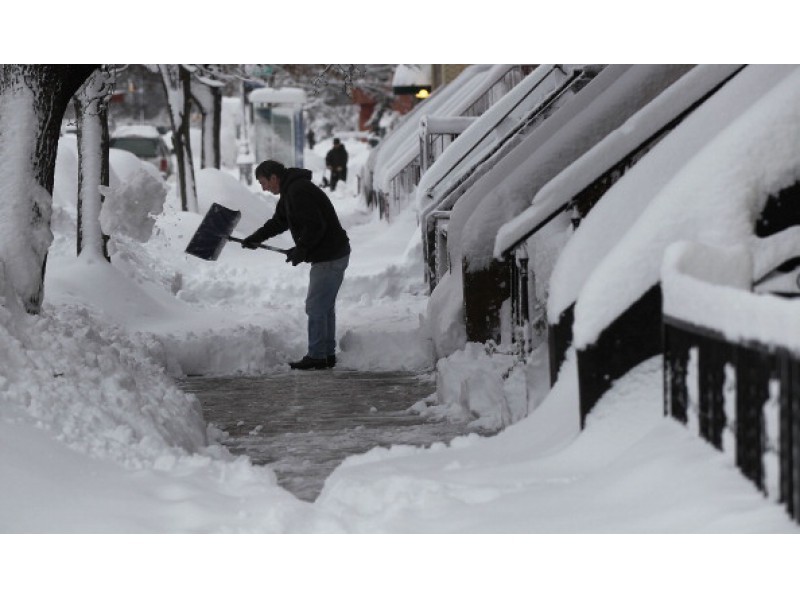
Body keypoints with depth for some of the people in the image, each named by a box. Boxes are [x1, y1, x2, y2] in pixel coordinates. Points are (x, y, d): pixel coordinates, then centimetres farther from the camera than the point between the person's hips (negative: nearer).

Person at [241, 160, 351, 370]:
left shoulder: (298, 192, -20)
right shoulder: (290, 191, 15)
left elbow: (315, 226, -26)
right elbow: (279, 221, 27)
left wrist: (300, 250, -14)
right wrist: (255, 238, 18)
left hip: (329, 258, -11)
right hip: (333, 255, 11)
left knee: (316, 306, -6)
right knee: (325, 306, 16)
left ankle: (316, 356, -1)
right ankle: (328, 354, 22)